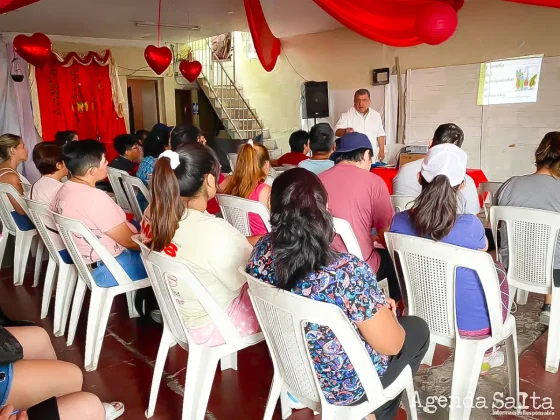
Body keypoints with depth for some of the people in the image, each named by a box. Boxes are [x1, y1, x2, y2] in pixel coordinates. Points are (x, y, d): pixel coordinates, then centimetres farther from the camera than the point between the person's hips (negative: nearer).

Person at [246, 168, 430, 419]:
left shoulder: (262, 251, -18)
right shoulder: (347, 272, -36)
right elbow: (391, 345, -22)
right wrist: (386, 311, -1)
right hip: (341, 385, -5)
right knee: (418, 329, 20)